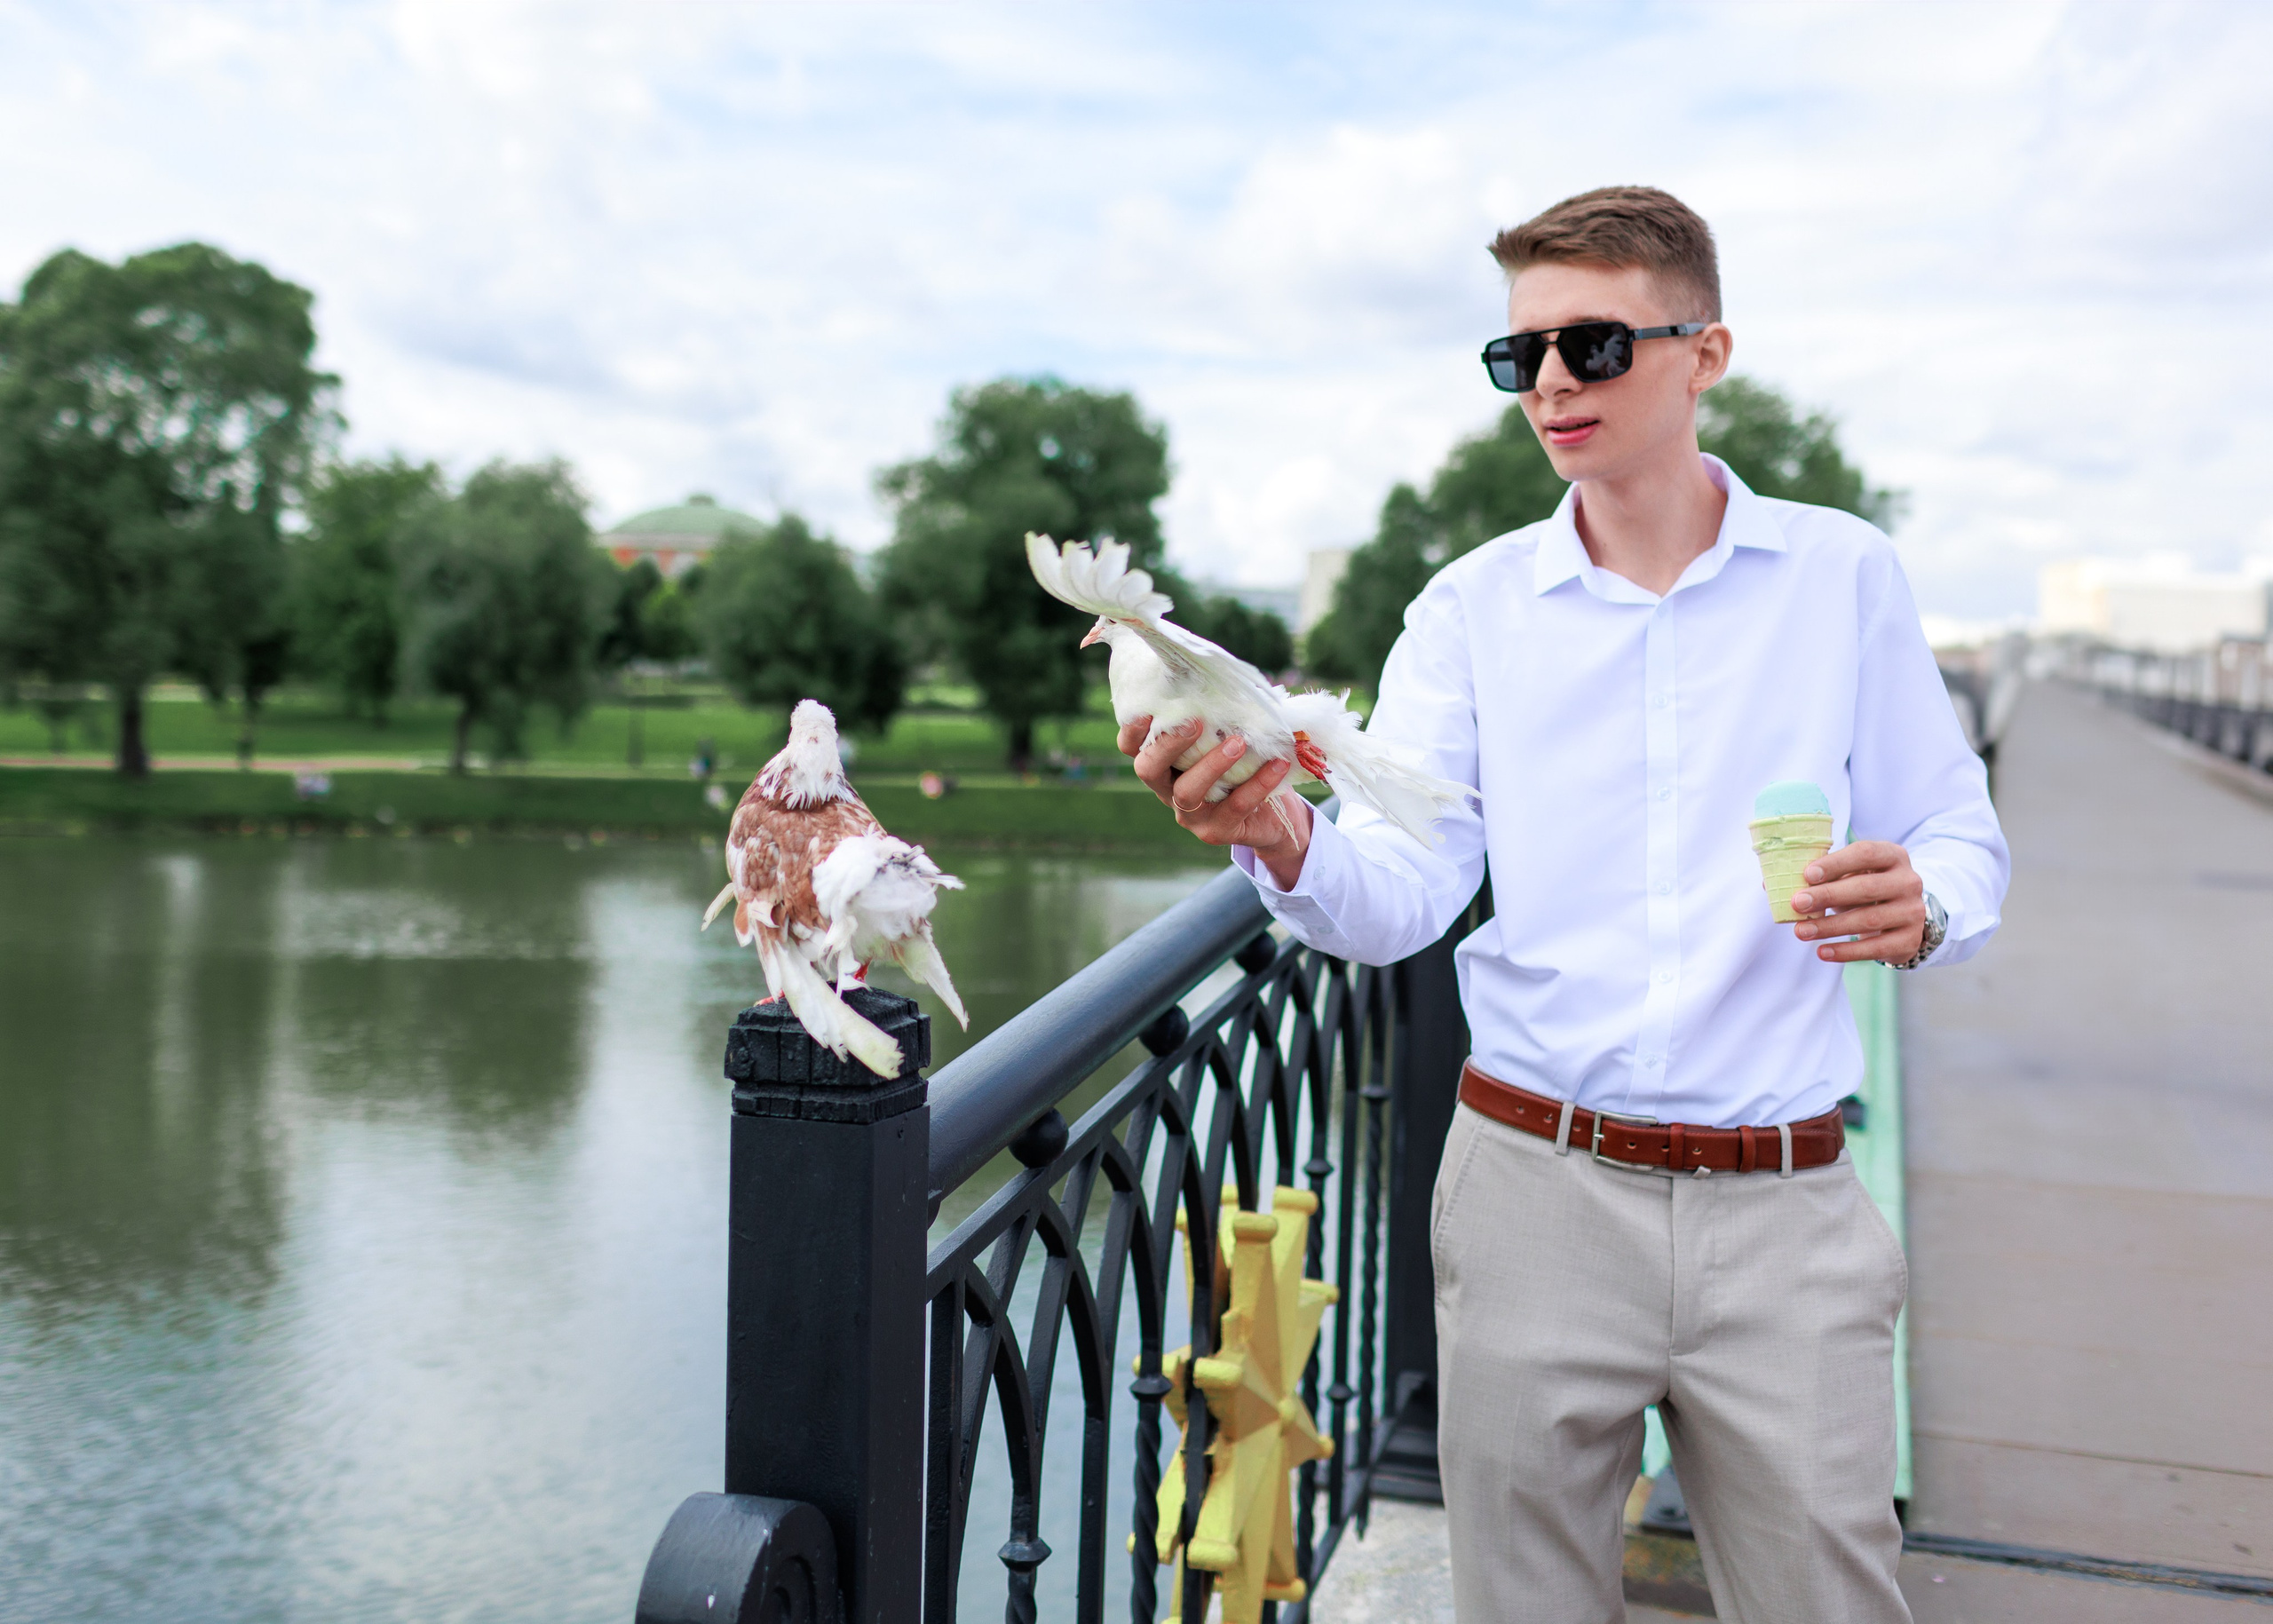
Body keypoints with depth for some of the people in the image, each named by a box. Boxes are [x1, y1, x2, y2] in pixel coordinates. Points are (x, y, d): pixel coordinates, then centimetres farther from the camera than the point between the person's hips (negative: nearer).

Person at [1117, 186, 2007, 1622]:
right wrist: (1288, 845, -30)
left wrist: (1920, 910, -16)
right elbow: (1401, 895, -8)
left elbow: (1963, 839, 7)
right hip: (1537, 1183, 1)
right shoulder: (1473, 608, 3)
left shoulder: (1843, 574, 3)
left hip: (1782, 1207, 0)